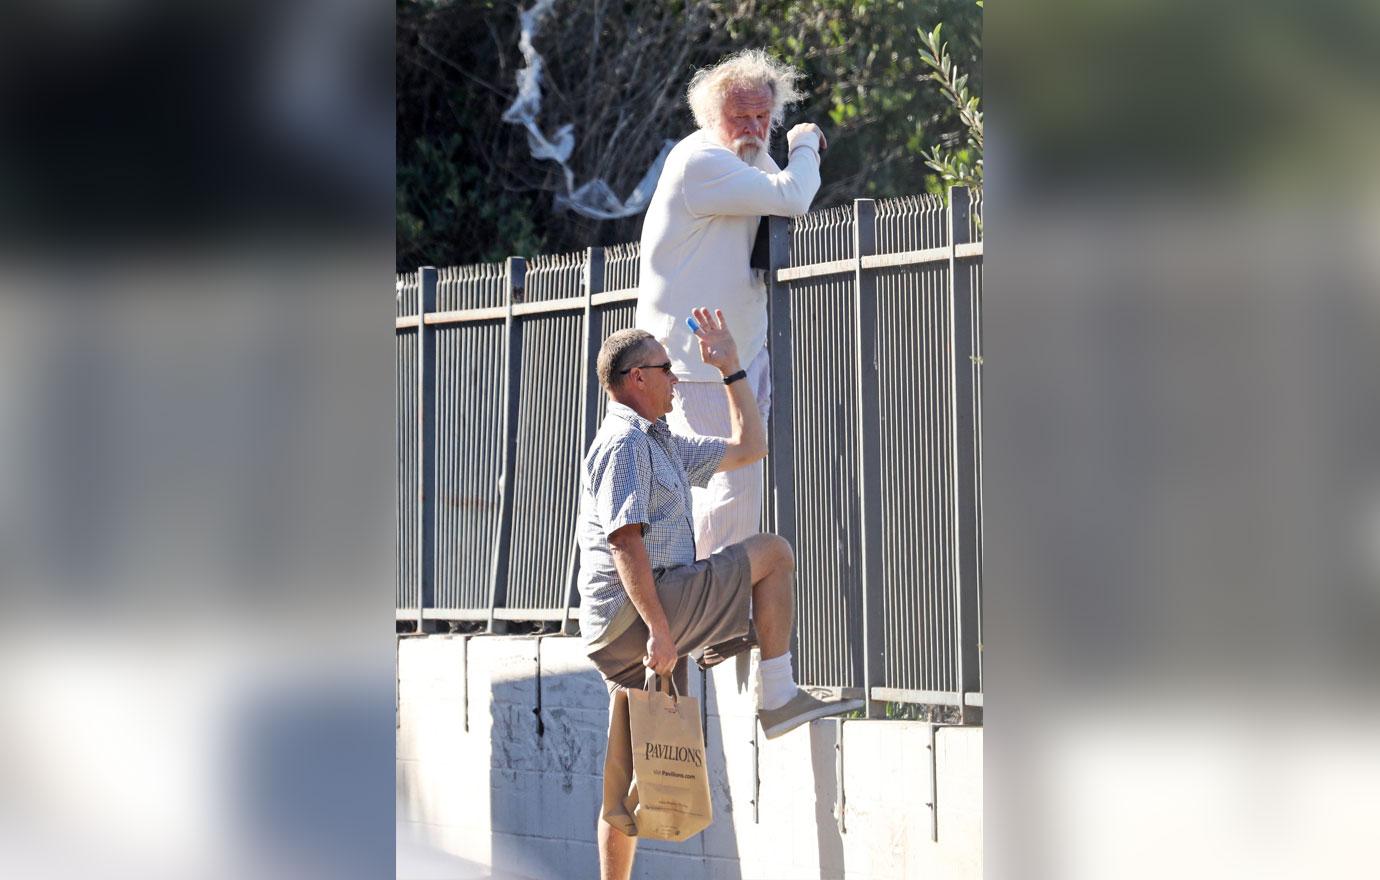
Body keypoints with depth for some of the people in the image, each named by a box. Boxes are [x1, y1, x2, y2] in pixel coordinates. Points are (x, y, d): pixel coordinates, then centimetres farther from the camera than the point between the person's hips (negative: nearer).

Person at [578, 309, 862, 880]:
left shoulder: (663, 446, 24)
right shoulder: (624, 444, -8)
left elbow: (747, 447, 33)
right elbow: (625, 541, -19)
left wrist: (730, 369, 30)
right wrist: (659, 628, -25)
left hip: (626, 637, 10)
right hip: (634, 613, -10)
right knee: (773, 554, -3)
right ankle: (778, 699, -4)